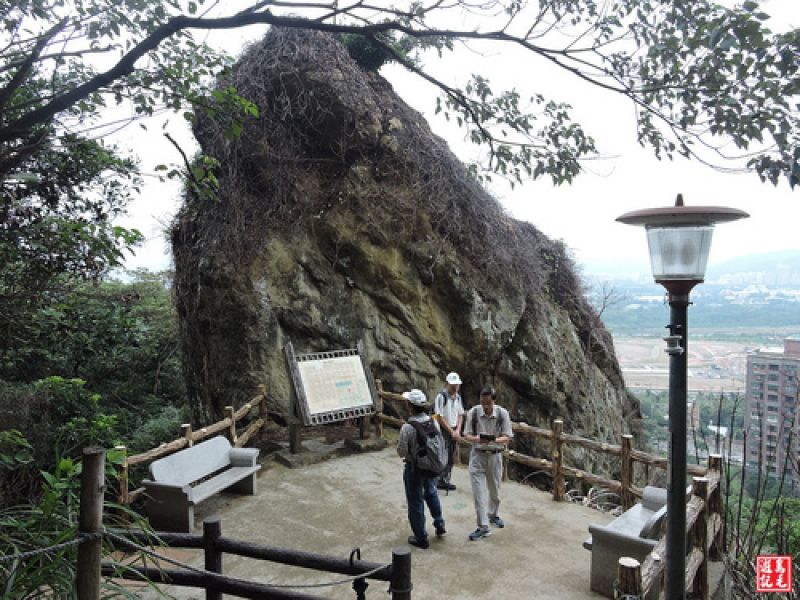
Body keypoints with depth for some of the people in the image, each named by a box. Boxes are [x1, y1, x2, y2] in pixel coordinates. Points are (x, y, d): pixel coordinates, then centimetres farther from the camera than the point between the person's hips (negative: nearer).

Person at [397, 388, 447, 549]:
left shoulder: (407, 428, -28)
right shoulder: (433, 422, -12)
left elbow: (401, 452, -20)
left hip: (414, 468, -5)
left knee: (416, 502, 12)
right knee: (431, 493, 31)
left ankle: (421, 538, 25)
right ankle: (439, 525, 41)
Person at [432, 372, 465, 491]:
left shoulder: (458, 397, 6)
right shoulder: (441, 396, -16)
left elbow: (460, 415, 12)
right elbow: (439, 417, -16)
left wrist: (457, 431, -2)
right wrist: (451, 431, -12)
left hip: (454, 431, 7)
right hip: (443, 430, -7)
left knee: (451, 458, 11)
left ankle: (446, 480, 22)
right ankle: (440, 481, 7)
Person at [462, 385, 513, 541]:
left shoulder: (502, 413, -12)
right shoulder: (473, 413, -13)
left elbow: (507, 437, -8)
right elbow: (467, 435, -7)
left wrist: (495, 440, -29)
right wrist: (478, 439, -28)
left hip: (495, 455, 1)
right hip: (478, 455, -1)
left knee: (494, 490, 18)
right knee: (478, 491, -6)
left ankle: (493, 515, 44)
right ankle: (483, 526, 2)